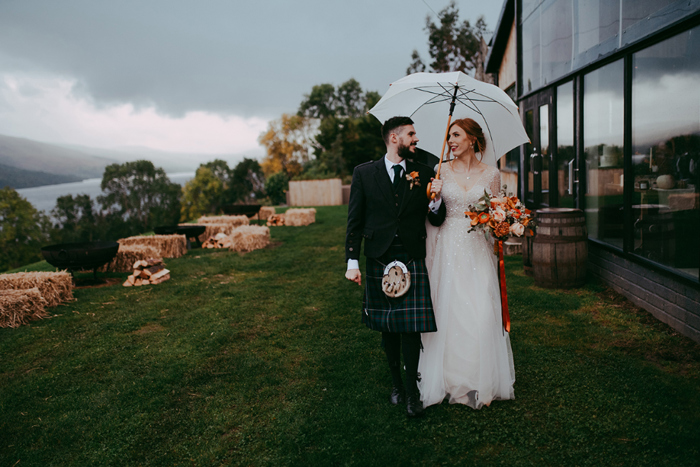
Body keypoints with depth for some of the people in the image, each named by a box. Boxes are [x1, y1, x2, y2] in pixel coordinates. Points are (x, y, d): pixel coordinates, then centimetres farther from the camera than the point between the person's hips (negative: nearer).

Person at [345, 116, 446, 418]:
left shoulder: (424, 174, 5)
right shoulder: (364, 173, 2)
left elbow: (437, 220, 7)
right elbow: (355, 220, 2)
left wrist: (436, 199, -14)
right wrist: (352, 262, -3)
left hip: (412, 260, 0)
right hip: (378, 260, 0)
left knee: (411, 326, -3)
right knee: (387, 327, 11)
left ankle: (412, 391, 13)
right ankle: (396, 383, 29)